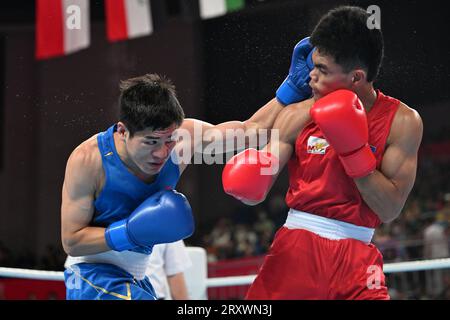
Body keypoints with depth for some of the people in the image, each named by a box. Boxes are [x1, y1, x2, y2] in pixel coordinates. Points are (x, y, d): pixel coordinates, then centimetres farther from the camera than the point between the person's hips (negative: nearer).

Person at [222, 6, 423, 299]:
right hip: (296, 246, 1)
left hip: (356, 254, -1)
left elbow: (390, 209, -8)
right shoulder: (297, 116, -1)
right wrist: (249, 180, -22)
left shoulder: (402, 121, -5)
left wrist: (354, 151, -16)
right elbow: (257, 191, 1)